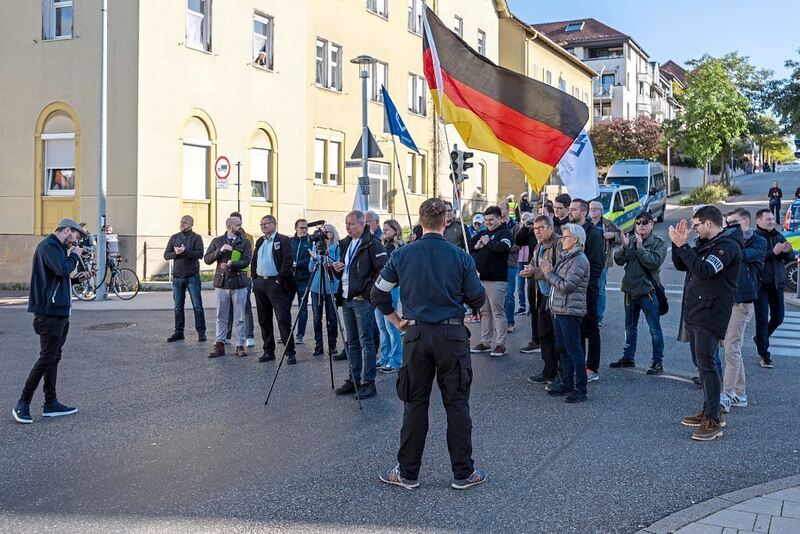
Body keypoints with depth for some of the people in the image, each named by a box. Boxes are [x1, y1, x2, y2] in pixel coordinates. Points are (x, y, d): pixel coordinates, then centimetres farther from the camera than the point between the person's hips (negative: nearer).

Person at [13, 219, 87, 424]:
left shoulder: (55, 246, 19)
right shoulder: (49, 246, -12)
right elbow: (63, 269, -25)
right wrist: (74, 256, -11)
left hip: (58, 311, 11)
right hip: (50, 312, -11)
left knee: (53, 358, 12)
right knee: (47, 358, -8)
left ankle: (51, 403, 18)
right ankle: (22, 405, -2)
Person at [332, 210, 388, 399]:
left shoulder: (372, 244, -10)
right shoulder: (345, 244, 16)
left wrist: (368, 292, -17)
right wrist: (336, 269, 4)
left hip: (363, 301, -8)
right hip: (347, 299, 8)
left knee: (366, 342, -4)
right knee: (352, 342, 13)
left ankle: (368, 382, 0)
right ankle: (354, 380, 20)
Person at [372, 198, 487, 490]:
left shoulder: (402, 255, -2)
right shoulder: (461, 257, -7)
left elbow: (378, 294, 3)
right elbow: (478, 300, -1)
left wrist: (396, 320, 15)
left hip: (417, 334, 2)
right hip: (452, 335, -1)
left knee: (414, 404, 9)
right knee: (457, 404, 7)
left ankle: (408, 473, 17)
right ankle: (463, 472, 14)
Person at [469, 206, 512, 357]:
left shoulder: (505, 233, -4)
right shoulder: (484, 233, 18)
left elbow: (503, 246, -24)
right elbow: (469, 245, 18)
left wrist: (487, 243, -10)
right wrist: (476, 246, -3)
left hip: (497, 280, -7)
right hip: (481, 278, 7)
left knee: (498, 312, -4)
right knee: (484, 312, 12)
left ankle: (500, 344, 2)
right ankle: (485, 342, 20)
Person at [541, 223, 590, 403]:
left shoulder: (579, 260, -13)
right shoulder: (564, 256, 16)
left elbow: (566, 286, -19)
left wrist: (549, 273, -9)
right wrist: (548, 271, -4)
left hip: (570, 311, -10)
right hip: (559, 310, 10)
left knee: (574, 351, -5)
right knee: (563, 349, 16)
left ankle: (580, 389, 0)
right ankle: (566, 383, 26)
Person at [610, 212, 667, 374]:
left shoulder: (659, 243, -6)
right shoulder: (631, 239, 6)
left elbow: (654, 262, -21)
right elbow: (619, 261, -1)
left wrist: (640, 247, -22)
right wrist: (624, 246, -17)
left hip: (648, 291, -5)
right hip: (630, 289, 6)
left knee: (655, 328, -3)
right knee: (630, 326, 17)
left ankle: (658, 362, 4)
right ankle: (628, 358, 30)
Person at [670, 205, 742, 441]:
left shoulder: (727, 245, -13)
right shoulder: (703, 243, 16)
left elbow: (704, 270, -27)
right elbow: (680, 265, 18)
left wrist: (682, 245, -24)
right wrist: (679, 242, 5)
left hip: (710, 314, -10)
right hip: (693, 313, 10)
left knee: (706, 364, -10)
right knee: (701, 363, 15)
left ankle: (714, 421, -6)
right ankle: (708, 411, 25)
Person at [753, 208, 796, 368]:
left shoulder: (778, 236, 10)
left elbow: (790, 258, 13)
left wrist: (787, 251, -9)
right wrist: (773, 252, -27)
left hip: (777, 284, 6)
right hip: (760, 284, -6)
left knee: (778, 318, 14)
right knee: (762, 319, -4)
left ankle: (760, 339, 38)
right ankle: (764, 355, 3)